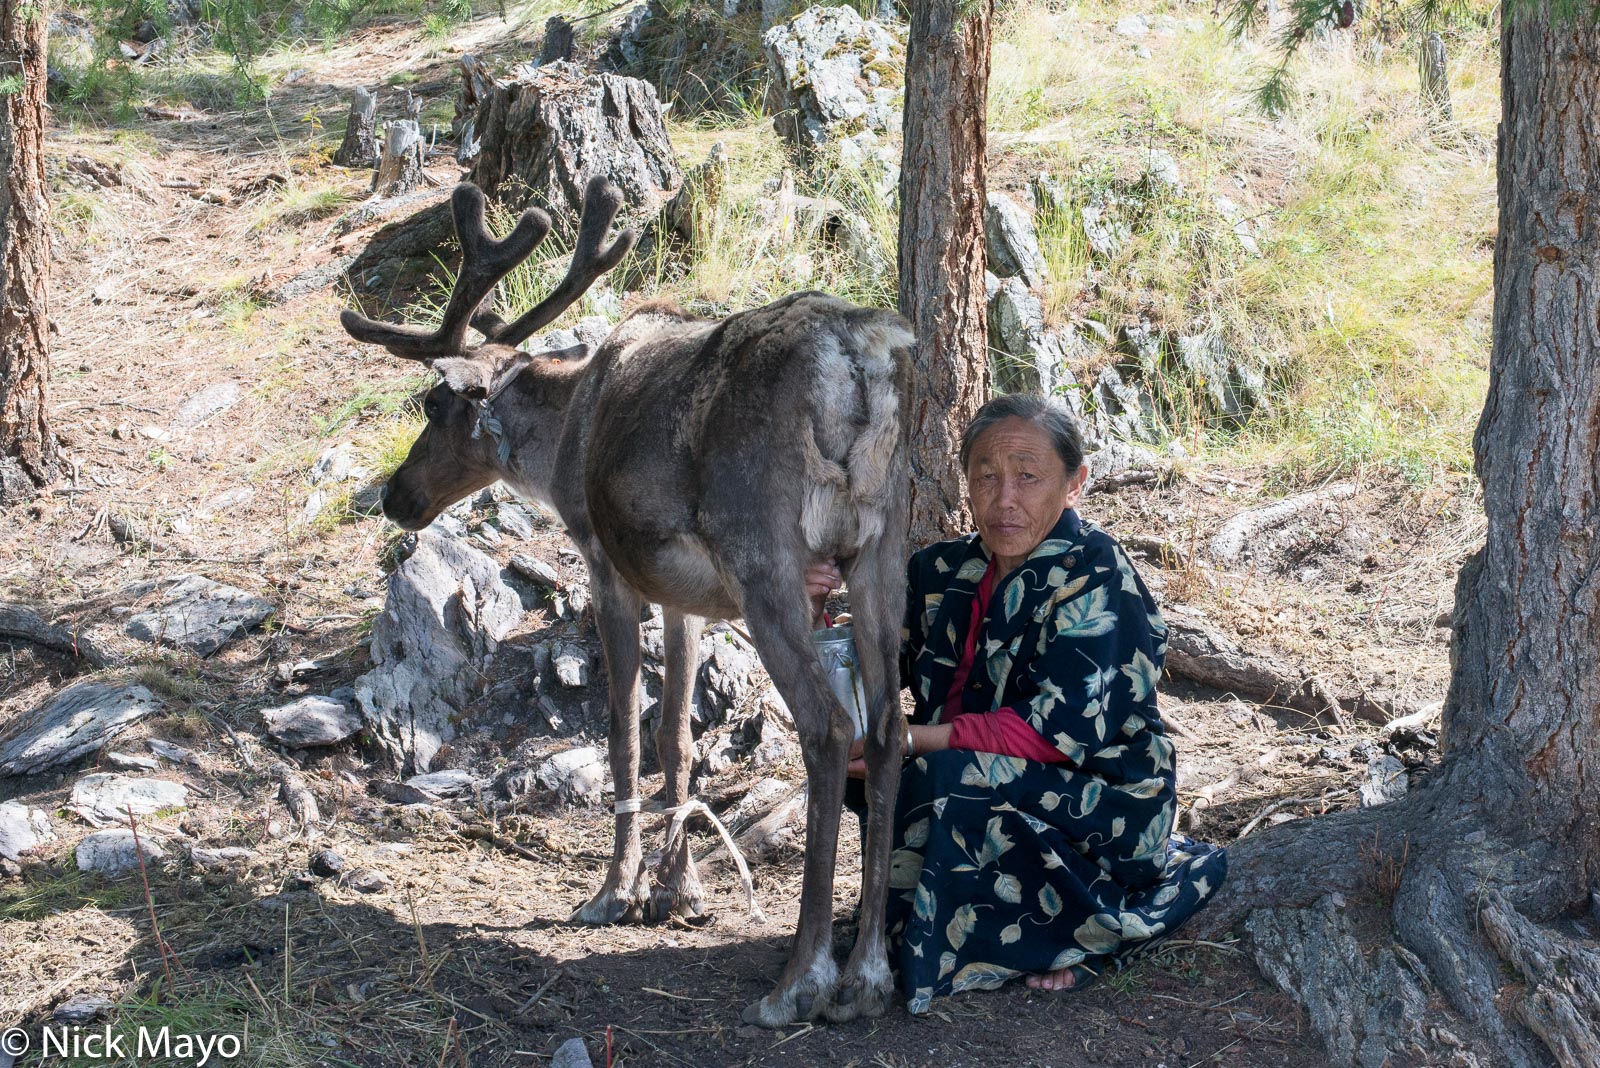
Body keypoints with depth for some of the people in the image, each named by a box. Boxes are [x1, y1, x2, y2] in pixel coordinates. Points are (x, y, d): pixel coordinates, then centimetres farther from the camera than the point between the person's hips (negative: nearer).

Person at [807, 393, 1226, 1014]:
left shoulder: (1096, 578, -15)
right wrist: (817, 614, -15)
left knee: (944, 778, -30)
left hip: (1098, 801, -7)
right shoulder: (945, 570, 4)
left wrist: (911, 741, -30)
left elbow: (1056, 730, -24)